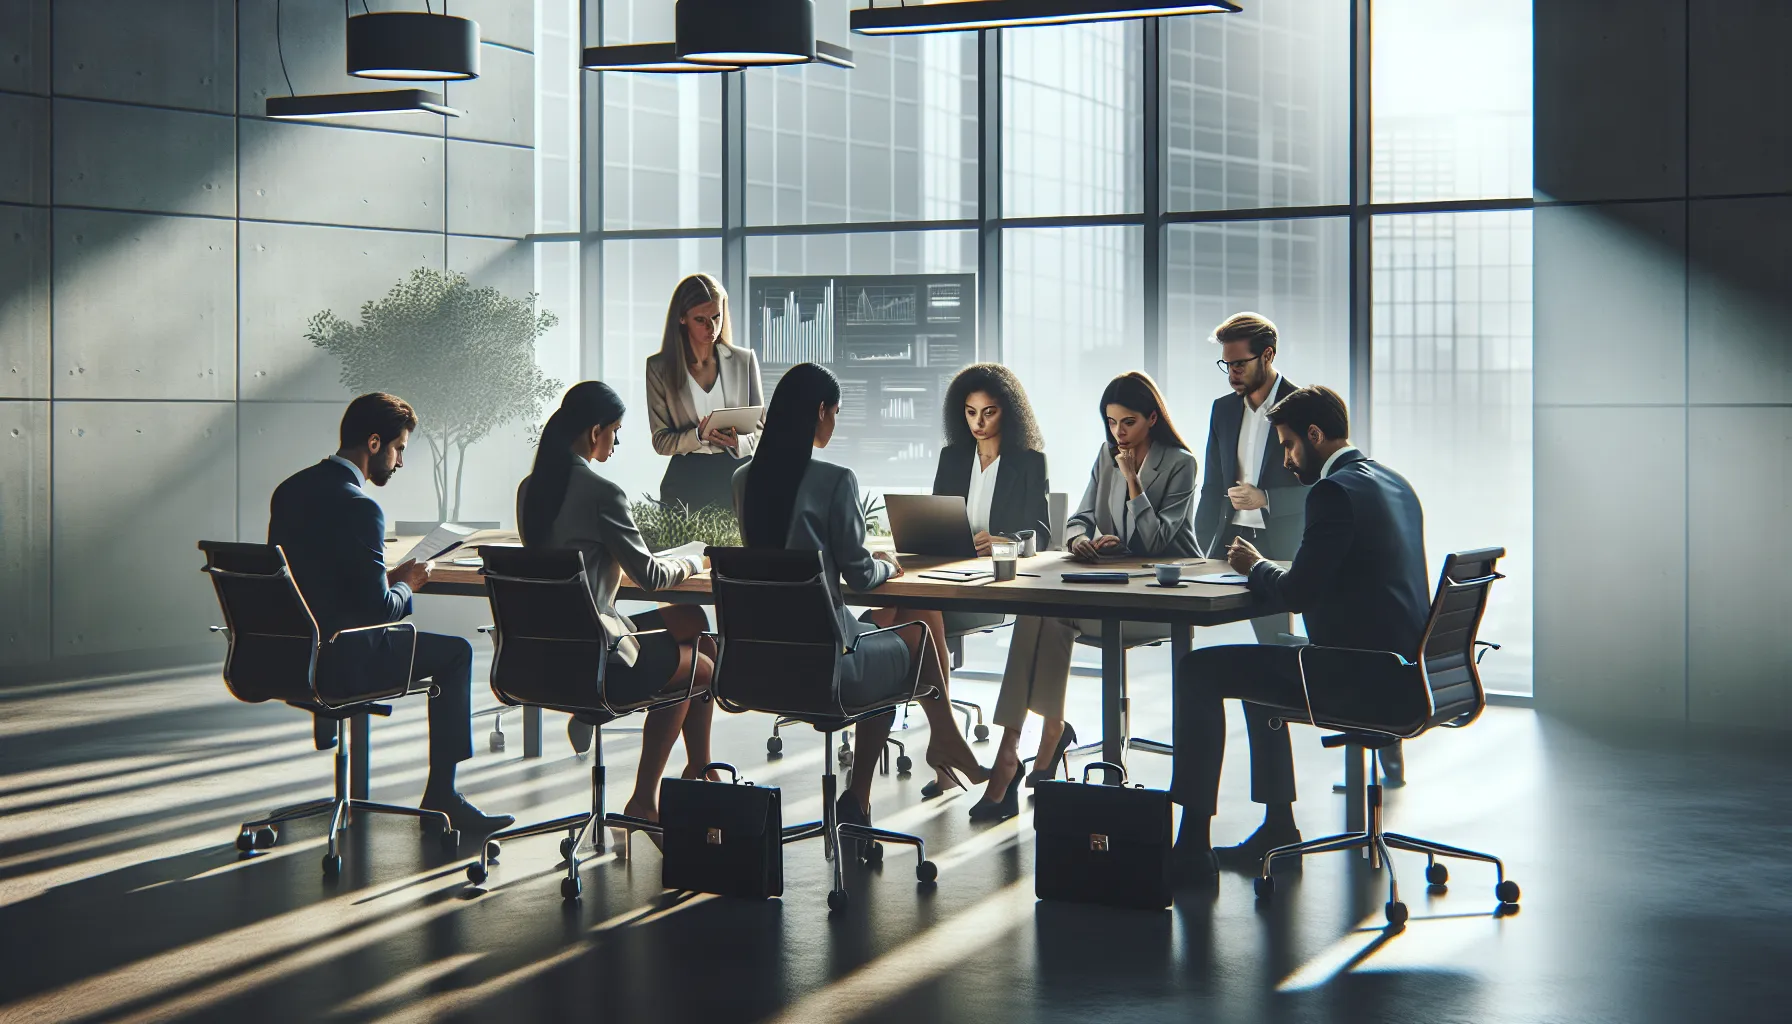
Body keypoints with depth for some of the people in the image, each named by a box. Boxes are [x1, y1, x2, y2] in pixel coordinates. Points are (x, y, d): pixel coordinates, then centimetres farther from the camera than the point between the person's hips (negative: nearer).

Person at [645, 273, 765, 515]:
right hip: (687, 477, -1)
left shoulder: (744, 360, 5)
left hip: (738, 476, 1)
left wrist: (740, 442, -14)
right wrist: (698, 436, -19)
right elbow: (661, 440, 1)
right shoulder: (660, 367, 2)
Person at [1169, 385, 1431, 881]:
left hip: (1364, 681, -10)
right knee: (1260, 666, 30)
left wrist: (1255, 565, 2)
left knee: (1199, 670, -5)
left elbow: (1297, 593, -18)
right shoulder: (1394, 483, 14)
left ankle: (1192, 837, -3)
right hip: (1403, 668, 10)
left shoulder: (1335, 490, -15)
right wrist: (1265, 569, 15)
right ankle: (1278, 826, 31)